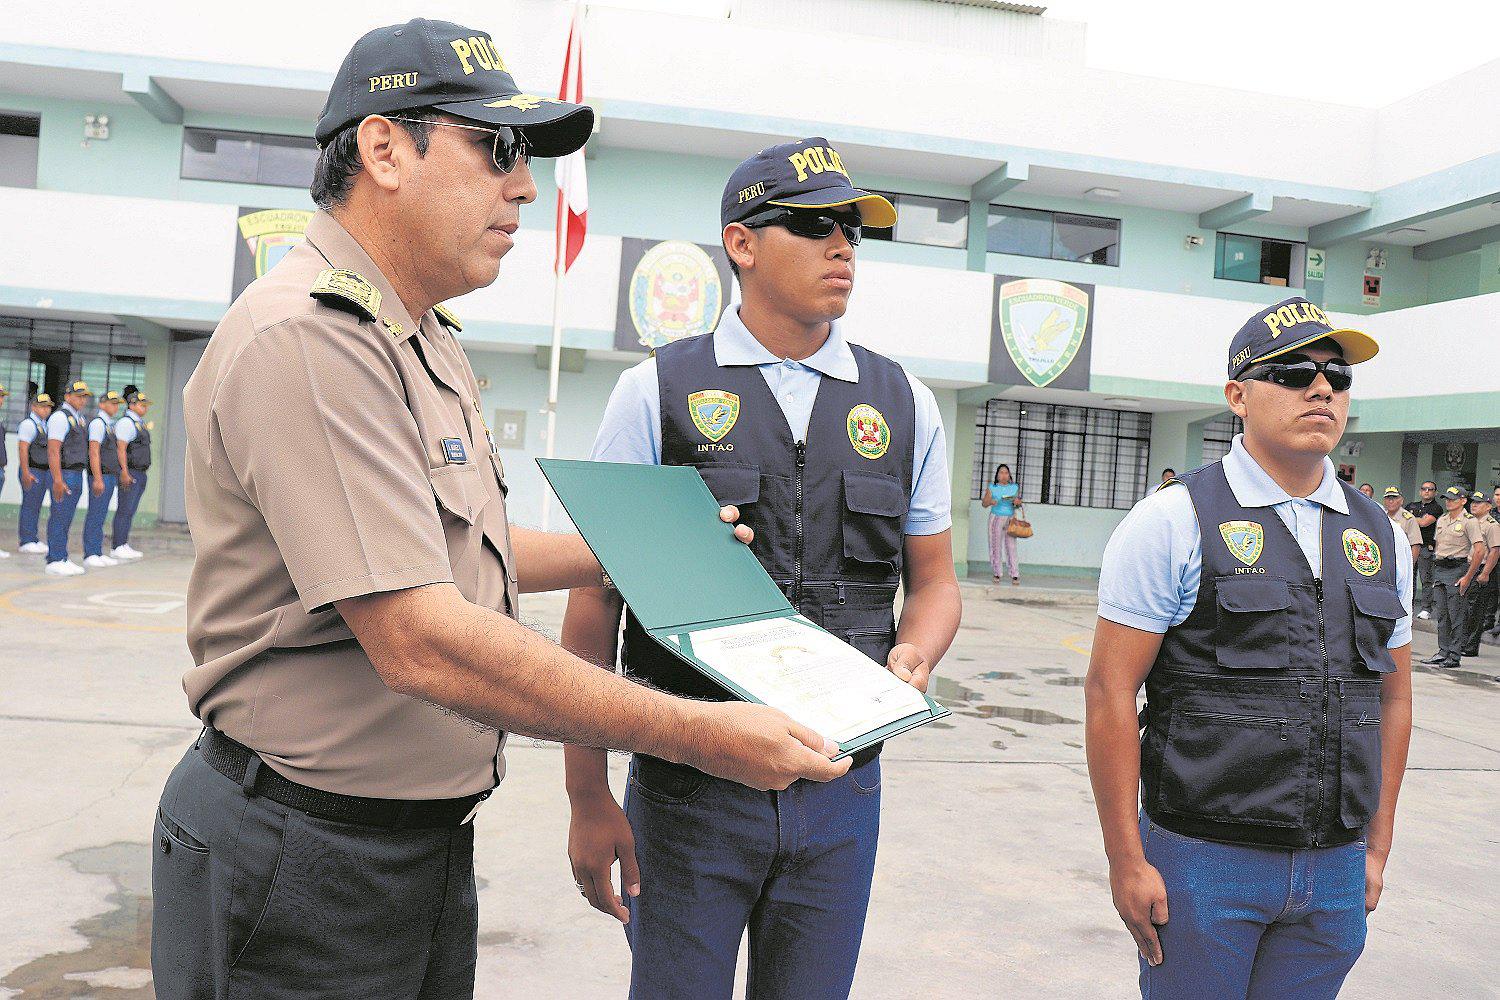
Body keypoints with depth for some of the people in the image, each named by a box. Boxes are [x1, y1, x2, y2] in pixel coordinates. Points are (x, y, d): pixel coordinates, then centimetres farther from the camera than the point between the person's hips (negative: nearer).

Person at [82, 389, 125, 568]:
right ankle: (90, 555, -3)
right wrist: (98, 479, -22)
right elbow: (94, 452, -17)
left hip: (111, 476, 9)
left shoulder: (110, 424, 18)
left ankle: (98, 554, 14)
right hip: (101, 476, -9)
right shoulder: (98, 423, -9)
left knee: (100, 517, 11)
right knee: (95, 516, -6)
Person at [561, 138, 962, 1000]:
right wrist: (589, 798, -5)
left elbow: (934, 581, 13)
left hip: (842, 782, 3)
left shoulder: (906, 404, 6)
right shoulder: (658, 393, -3)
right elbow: (594, 604, -3)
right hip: (688, 782, -2)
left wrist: (912, 659, -10)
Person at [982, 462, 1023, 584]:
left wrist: (1018, 503, -9)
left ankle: (1015, 575, -6)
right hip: (996, 519, 0)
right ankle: (997, 574, 10)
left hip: (1010, 519, 0)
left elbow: (1018, 505, 15)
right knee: (996, 546, 1)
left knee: (1011, 546, -5)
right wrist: (990, 501, -17)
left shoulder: (1015, 488, 9)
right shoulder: (992, 487, 3)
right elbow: (984, 503, 5)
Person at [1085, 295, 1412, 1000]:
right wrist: (1126, 860, -13)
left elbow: (1392, 697, 15)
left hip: (1335, 871, 5)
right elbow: (1110, 691, -12)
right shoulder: (1174, 523, -10)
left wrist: (1377, 847, 14)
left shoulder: (1380, 536, 8)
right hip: (1203, 862, -5)